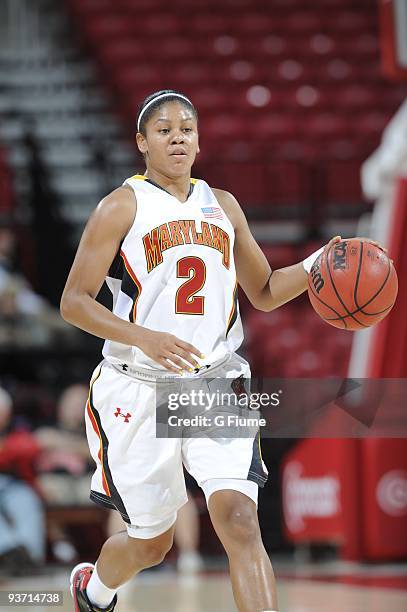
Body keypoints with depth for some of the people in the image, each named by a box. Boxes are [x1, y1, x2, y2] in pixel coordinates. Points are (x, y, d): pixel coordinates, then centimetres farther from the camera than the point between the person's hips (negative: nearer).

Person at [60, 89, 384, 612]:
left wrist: (314, 267, 1)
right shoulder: (122, 207, -3)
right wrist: (145, 338, -23)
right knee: (152, 543, 9)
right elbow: (73, 302, -8)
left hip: (216, 387, 3)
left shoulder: (222, 206, 12)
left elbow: (264, 293, 21)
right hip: (142, 389, -3)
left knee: (239, 520, -17)